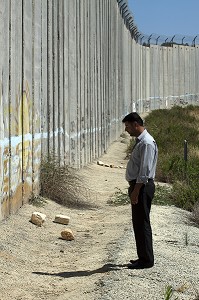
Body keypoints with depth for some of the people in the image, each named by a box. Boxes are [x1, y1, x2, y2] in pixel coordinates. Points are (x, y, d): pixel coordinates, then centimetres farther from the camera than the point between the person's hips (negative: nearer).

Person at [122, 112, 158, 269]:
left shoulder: (147, 143, -17)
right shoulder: (139, 141, 15)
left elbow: (145, 171, -22)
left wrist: (136, 191, -22)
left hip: (142, 186, -10)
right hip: (138, 186, 10)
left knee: (142, 223, -3)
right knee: (138, 223, 15)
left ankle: (146, 260, 5)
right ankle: (143, 257, 24)